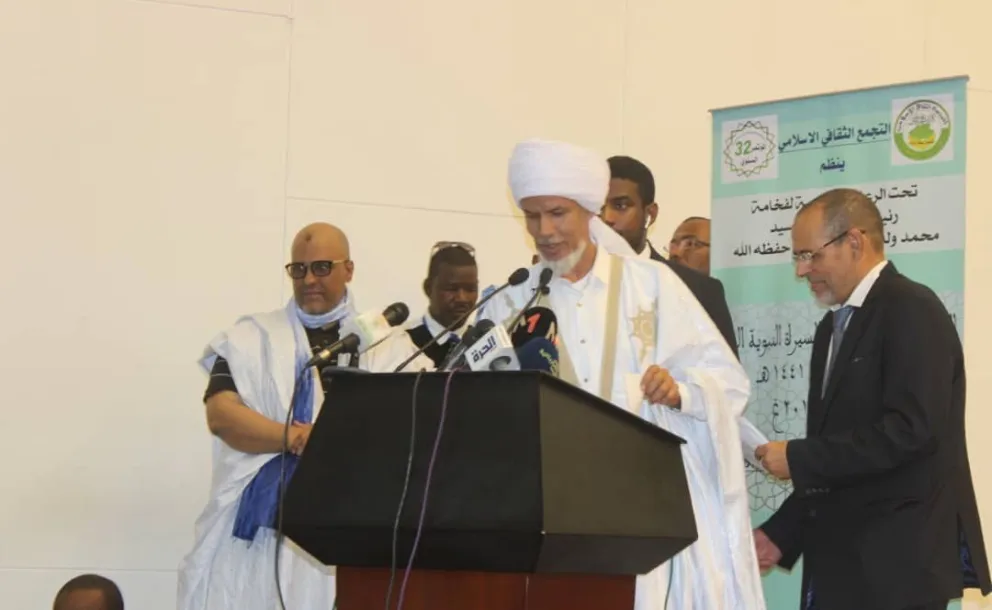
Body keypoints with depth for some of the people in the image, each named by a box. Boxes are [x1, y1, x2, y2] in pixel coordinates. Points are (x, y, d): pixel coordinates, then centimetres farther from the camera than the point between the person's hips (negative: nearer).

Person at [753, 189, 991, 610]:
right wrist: (781, 533, 11)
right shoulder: (833, 326, 18)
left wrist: (798, 458, -17)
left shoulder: (912, 310, -10)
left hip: (897, 560, -8)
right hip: (838, 559, 8)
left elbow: (911, 429, -22)